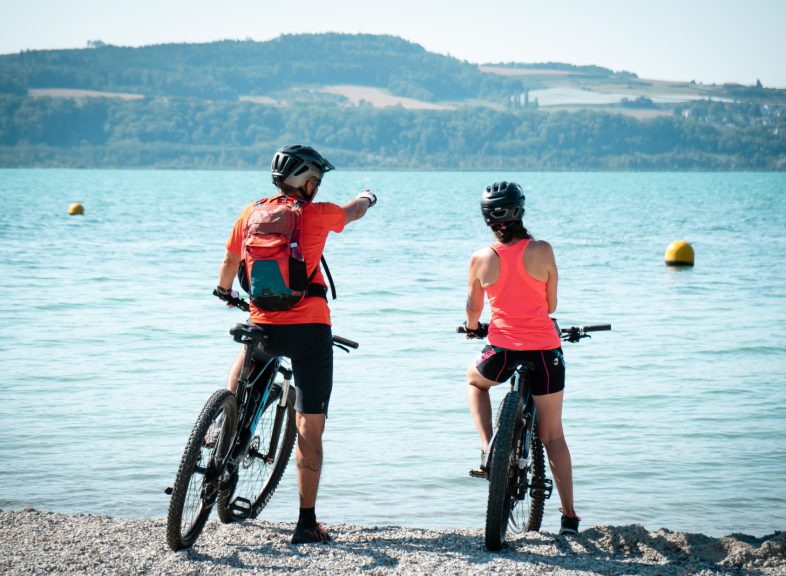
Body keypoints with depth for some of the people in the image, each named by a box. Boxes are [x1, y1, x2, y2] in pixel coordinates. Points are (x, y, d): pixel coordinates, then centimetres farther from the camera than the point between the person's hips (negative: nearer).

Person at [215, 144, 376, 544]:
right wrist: (367, 197, 43)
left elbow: (229, 262, 20)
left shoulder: (250, 214, 5)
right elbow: (354, 211, 18)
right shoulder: (316, 214, -4)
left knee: (238, 383, 38)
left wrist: (224, 291, 43)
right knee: (310, 428, 2)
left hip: (263, 326, 3)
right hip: (310, 328, -3)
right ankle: (307, 524, 3)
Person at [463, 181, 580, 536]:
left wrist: (472, 328, 34)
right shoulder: (542, 251, -3)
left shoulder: (481, 259, -1)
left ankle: (488, 450, 16)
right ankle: (569, 517, 11)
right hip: (545, 350, 0)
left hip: (503, 350, 0)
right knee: (553, 435, 11)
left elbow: (473, 309, 12)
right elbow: (551, 305, 7)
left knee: (474, 380, 35)